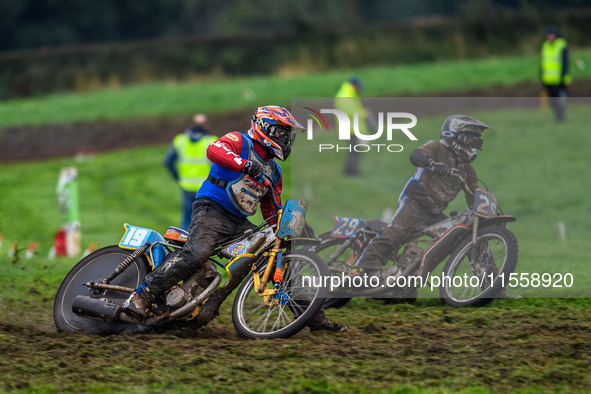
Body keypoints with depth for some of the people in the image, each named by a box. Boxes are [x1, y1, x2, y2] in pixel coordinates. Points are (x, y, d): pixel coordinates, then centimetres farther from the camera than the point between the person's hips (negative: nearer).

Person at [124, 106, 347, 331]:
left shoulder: (274, 171, 21)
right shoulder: (239, 142, -2)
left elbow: (270, 210, 29)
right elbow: (214, 150, -25)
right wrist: (245, 165, -40)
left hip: (240, 223, 8)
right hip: (211, 210, -8)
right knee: (195, 255, -32)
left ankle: (313, 316, 12)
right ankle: (140, 297, -36)